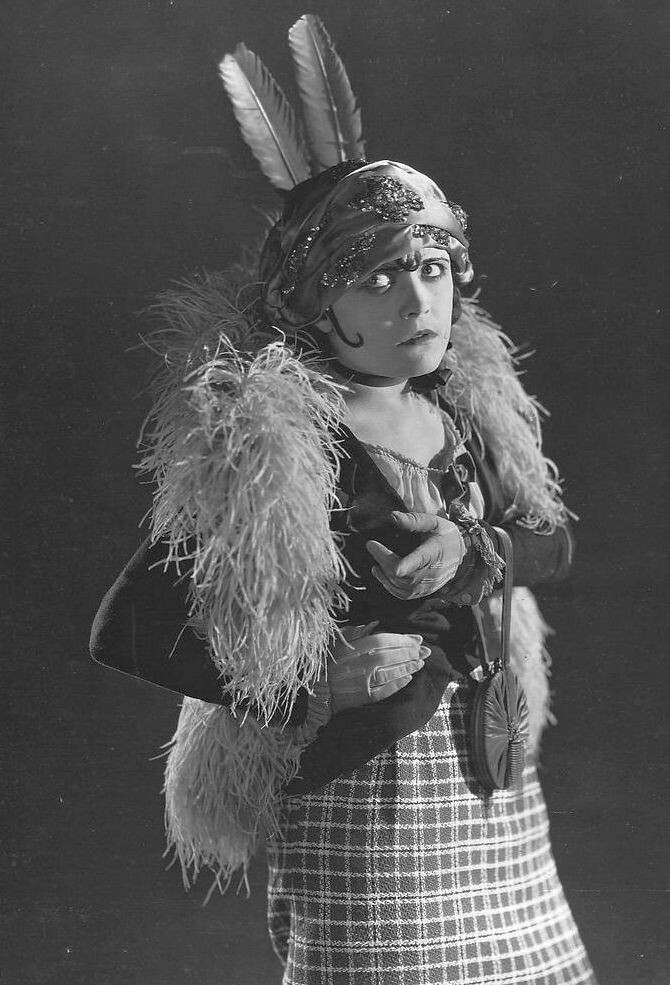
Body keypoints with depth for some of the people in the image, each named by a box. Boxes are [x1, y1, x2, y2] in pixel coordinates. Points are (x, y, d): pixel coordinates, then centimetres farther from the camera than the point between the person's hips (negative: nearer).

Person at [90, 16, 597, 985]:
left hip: (497, 796, 7)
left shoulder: (465, 401, 3)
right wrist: (315, 683, -16)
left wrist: (477, 552, -9)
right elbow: (127, 627, -17)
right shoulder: (268, 442, -17)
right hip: (364, 805, -6)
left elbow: (556, 537, 12)